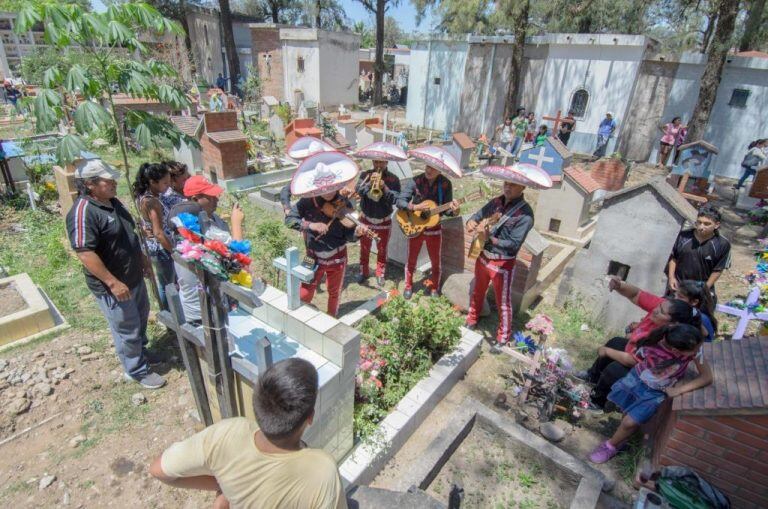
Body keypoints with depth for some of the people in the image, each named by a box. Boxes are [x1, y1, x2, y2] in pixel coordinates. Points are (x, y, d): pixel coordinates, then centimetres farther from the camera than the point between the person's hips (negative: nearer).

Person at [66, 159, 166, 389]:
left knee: (141, 316, 26)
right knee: (127, 329, 6)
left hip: (134, 276, 9)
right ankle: (137, 370, 25)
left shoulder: (112, 201, 4)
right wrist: (113, 282, -27)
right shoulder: (83, 212, -25)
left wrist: (142, 257, 21)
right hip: (113, 285, -9)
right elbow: (85, 253, -28)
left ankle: (140, 350, 49)